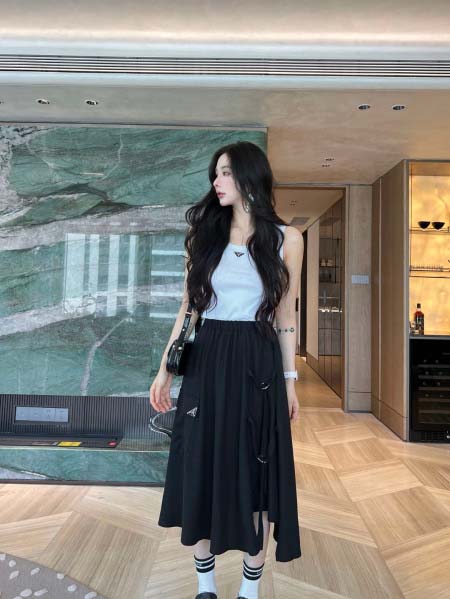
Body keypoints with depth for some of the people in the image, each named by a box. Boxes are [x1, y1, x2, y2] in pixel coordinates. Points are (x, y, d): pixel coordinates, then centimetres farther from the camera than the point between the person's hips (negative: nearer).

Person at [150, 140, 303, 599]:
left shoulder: (285, 239, 2)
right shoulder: (204, 235, 7)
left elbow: (285, 315, 4)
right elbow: (189, 307, 8)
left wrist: (289, 379, 4)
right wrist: (165, 367, 5)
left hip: (258, 364, -1)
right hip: (206, 362, 2)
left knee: (256, 472, 7)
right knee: (201, 470, 8)